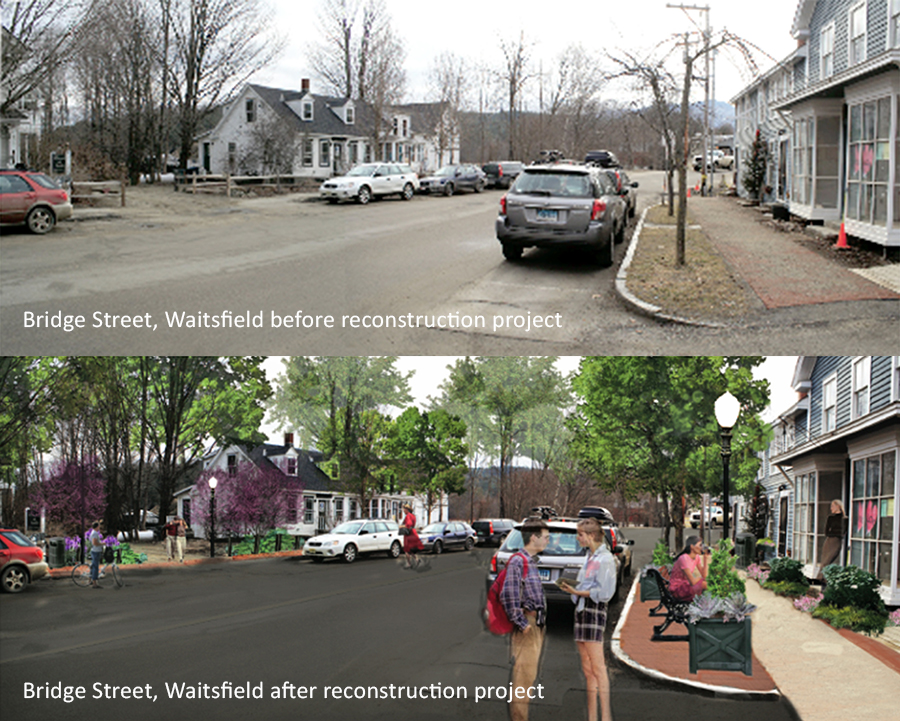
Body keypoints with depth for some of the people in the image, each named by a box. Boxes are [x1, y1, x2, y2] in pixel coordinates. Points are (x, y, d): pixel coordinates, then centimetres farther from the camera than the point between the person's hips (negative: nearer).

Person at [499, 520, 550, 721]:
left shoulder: (531, 561, 16)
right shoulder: (517, 561, -15)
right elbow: (508, 596, -20)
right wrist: (522, 624, -19)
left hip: (536, 624, 10)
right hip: (526, 624, -10)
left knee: (529, 672, 14)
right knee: (524, 673, -9)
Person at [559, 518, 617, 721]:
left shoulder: (605, 558, -10)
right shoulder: (589, 557, 18)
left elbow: (604, 592, -14)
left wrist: (577, 592, -15)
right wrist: (572, 588, 7)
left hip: (594, 611, -9)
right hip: (582, 610, 9)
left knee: (597, 668, -10)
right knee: (587, 670, 9)